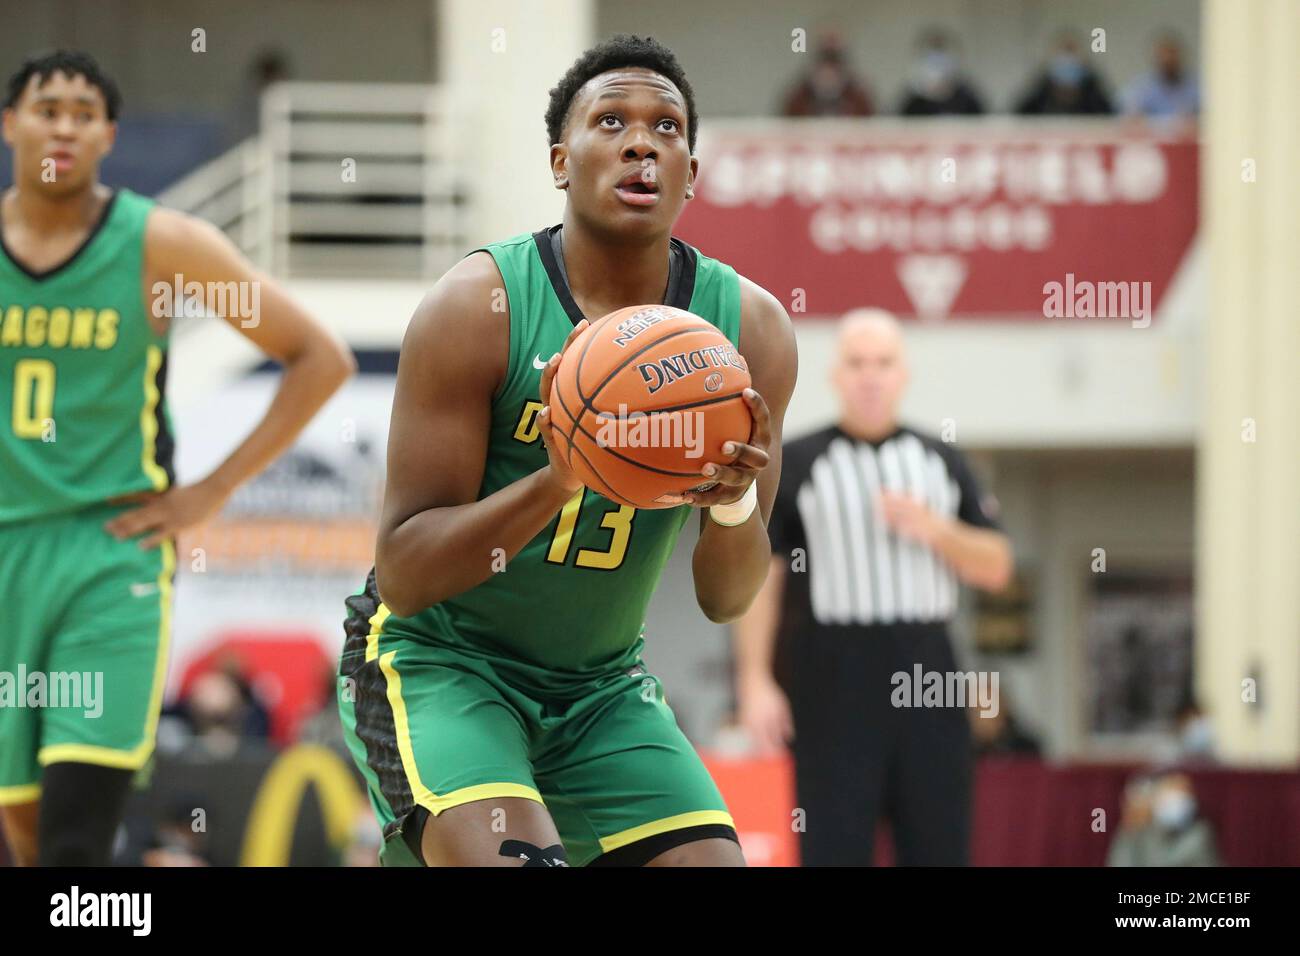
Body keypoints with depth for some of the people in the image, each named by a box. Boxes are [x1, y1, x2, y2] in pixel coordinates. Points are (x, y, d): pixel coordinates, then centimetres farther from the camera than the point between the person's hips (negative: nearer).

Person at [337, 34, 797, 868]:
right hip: (437, 662, -5)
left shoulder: (750, 329, -7)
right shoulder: (479, 307, -18)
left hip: (602, 687, 5)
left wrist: (737, 504, -24)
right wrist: (555, 483, -34)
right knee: (515, 859, -30)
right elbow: (402, 571, -19)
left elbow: (726, 599, -2)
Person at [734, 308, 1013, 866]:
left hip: (928, 675, 3)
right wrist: (755, 681, -9)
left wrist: (934, 531, -9)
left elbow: (995, 567, 11)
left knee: (939, 845, 3)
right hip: (834, 684, -3)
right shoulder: (795, 464, 4)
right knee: (835, 845, -6)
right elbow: (759, 578, 0)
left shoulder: (942, 463, 14)